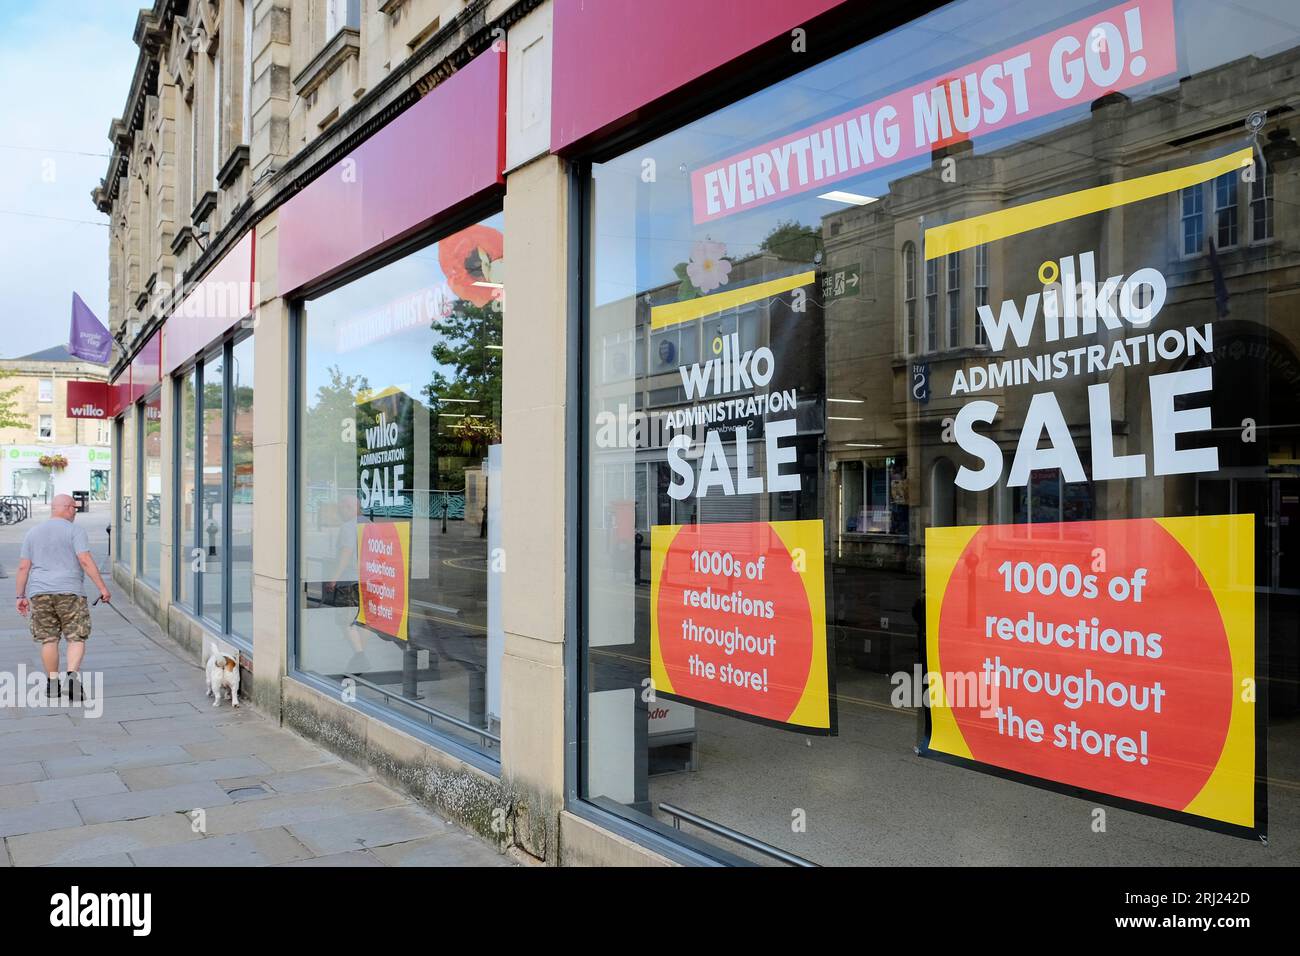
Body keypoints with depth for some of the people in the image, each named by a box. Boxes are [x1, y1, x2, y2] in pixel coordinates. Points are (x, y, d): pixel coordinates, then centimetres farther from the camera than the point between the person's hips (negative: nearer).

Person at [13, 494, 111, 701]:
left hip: (40, 593, 4)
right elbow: (85, 561, -13)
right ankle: (72, 675, -19)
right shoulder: (74, 531, -3)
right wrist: (102, 588, -12)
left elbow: (23, 567, 9)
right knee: (76, 637, 0)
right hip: (69, 591, -4)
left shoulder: (33, 533, 12)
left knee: (48, 639, 10)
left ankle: (52, 683, 13)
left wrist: (21, 596, 14)